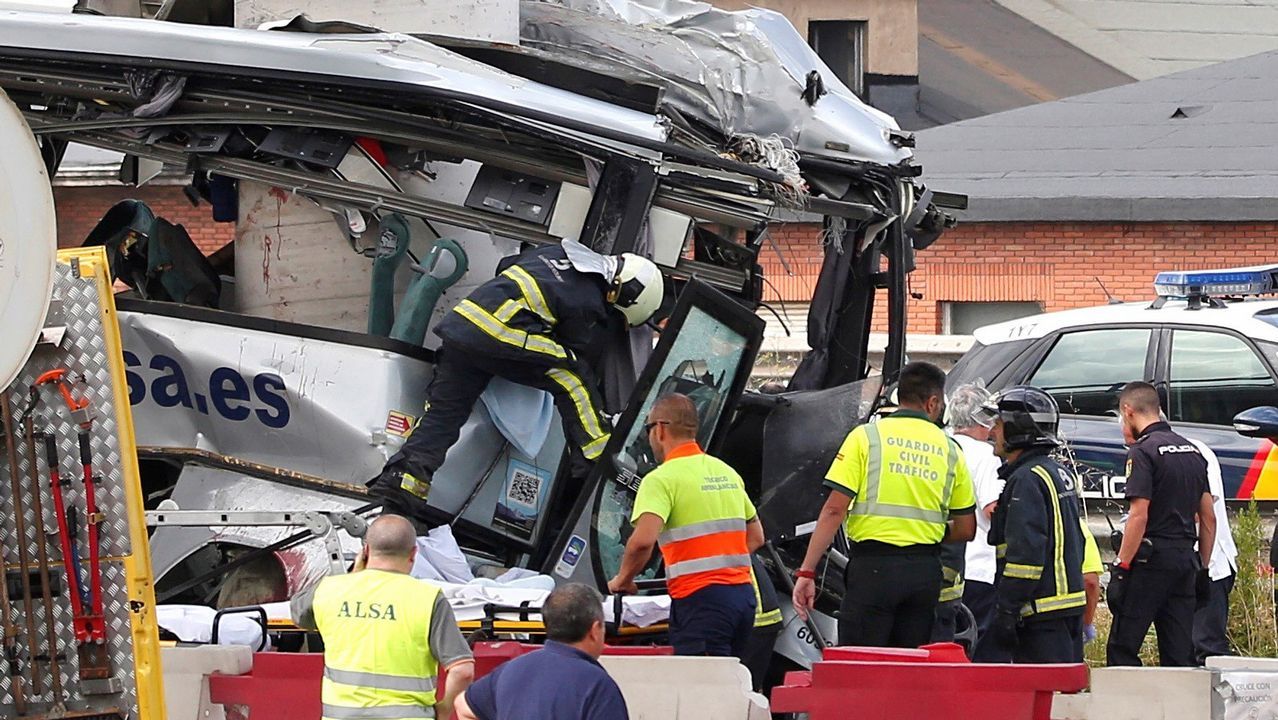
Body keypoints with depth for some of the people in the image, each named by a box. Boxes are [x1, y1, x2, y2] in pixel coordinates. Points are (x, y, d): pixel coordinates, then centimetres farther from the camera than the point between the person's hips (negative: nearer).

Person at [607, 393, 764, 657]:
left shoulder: (662, 479, -8)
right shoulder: (727, 472, 17)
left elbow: (643, 540, -22)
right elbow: (756, 537, 22)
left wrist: (622, 579, -6)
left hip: (701, 598, -7)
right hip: (743, 593, 7)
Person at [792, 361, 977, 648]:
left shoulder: (866, 436, -1)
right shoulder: (950, 449, 9)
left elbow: (834, 510, -8)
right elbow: (965, 530, 12)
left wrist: (807, 571, -6)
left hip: (873, 567, -3)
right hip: (925, 571, 3)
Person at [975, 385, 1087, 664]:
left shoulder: (1027, 480, -15)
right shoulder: (1060, 473, 18)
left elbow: (1025, 552, -22)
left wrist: (1006, 611, -21)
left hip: (1043, 614, -10)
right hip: (1069, 601, 10)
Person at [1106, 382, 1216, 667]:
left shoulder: (1143, 451, -9)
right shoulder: (1192, 451, 15)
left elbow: (1139, 516, -17)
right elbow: (1209, 518, 16)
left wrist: (1120, 567, -15)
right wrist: (1203, 568, 21)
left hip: (1151, 558, -8)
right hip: (1186, 557, 8)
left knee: (1121, 649, -4)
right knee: (1179, 653, 8)